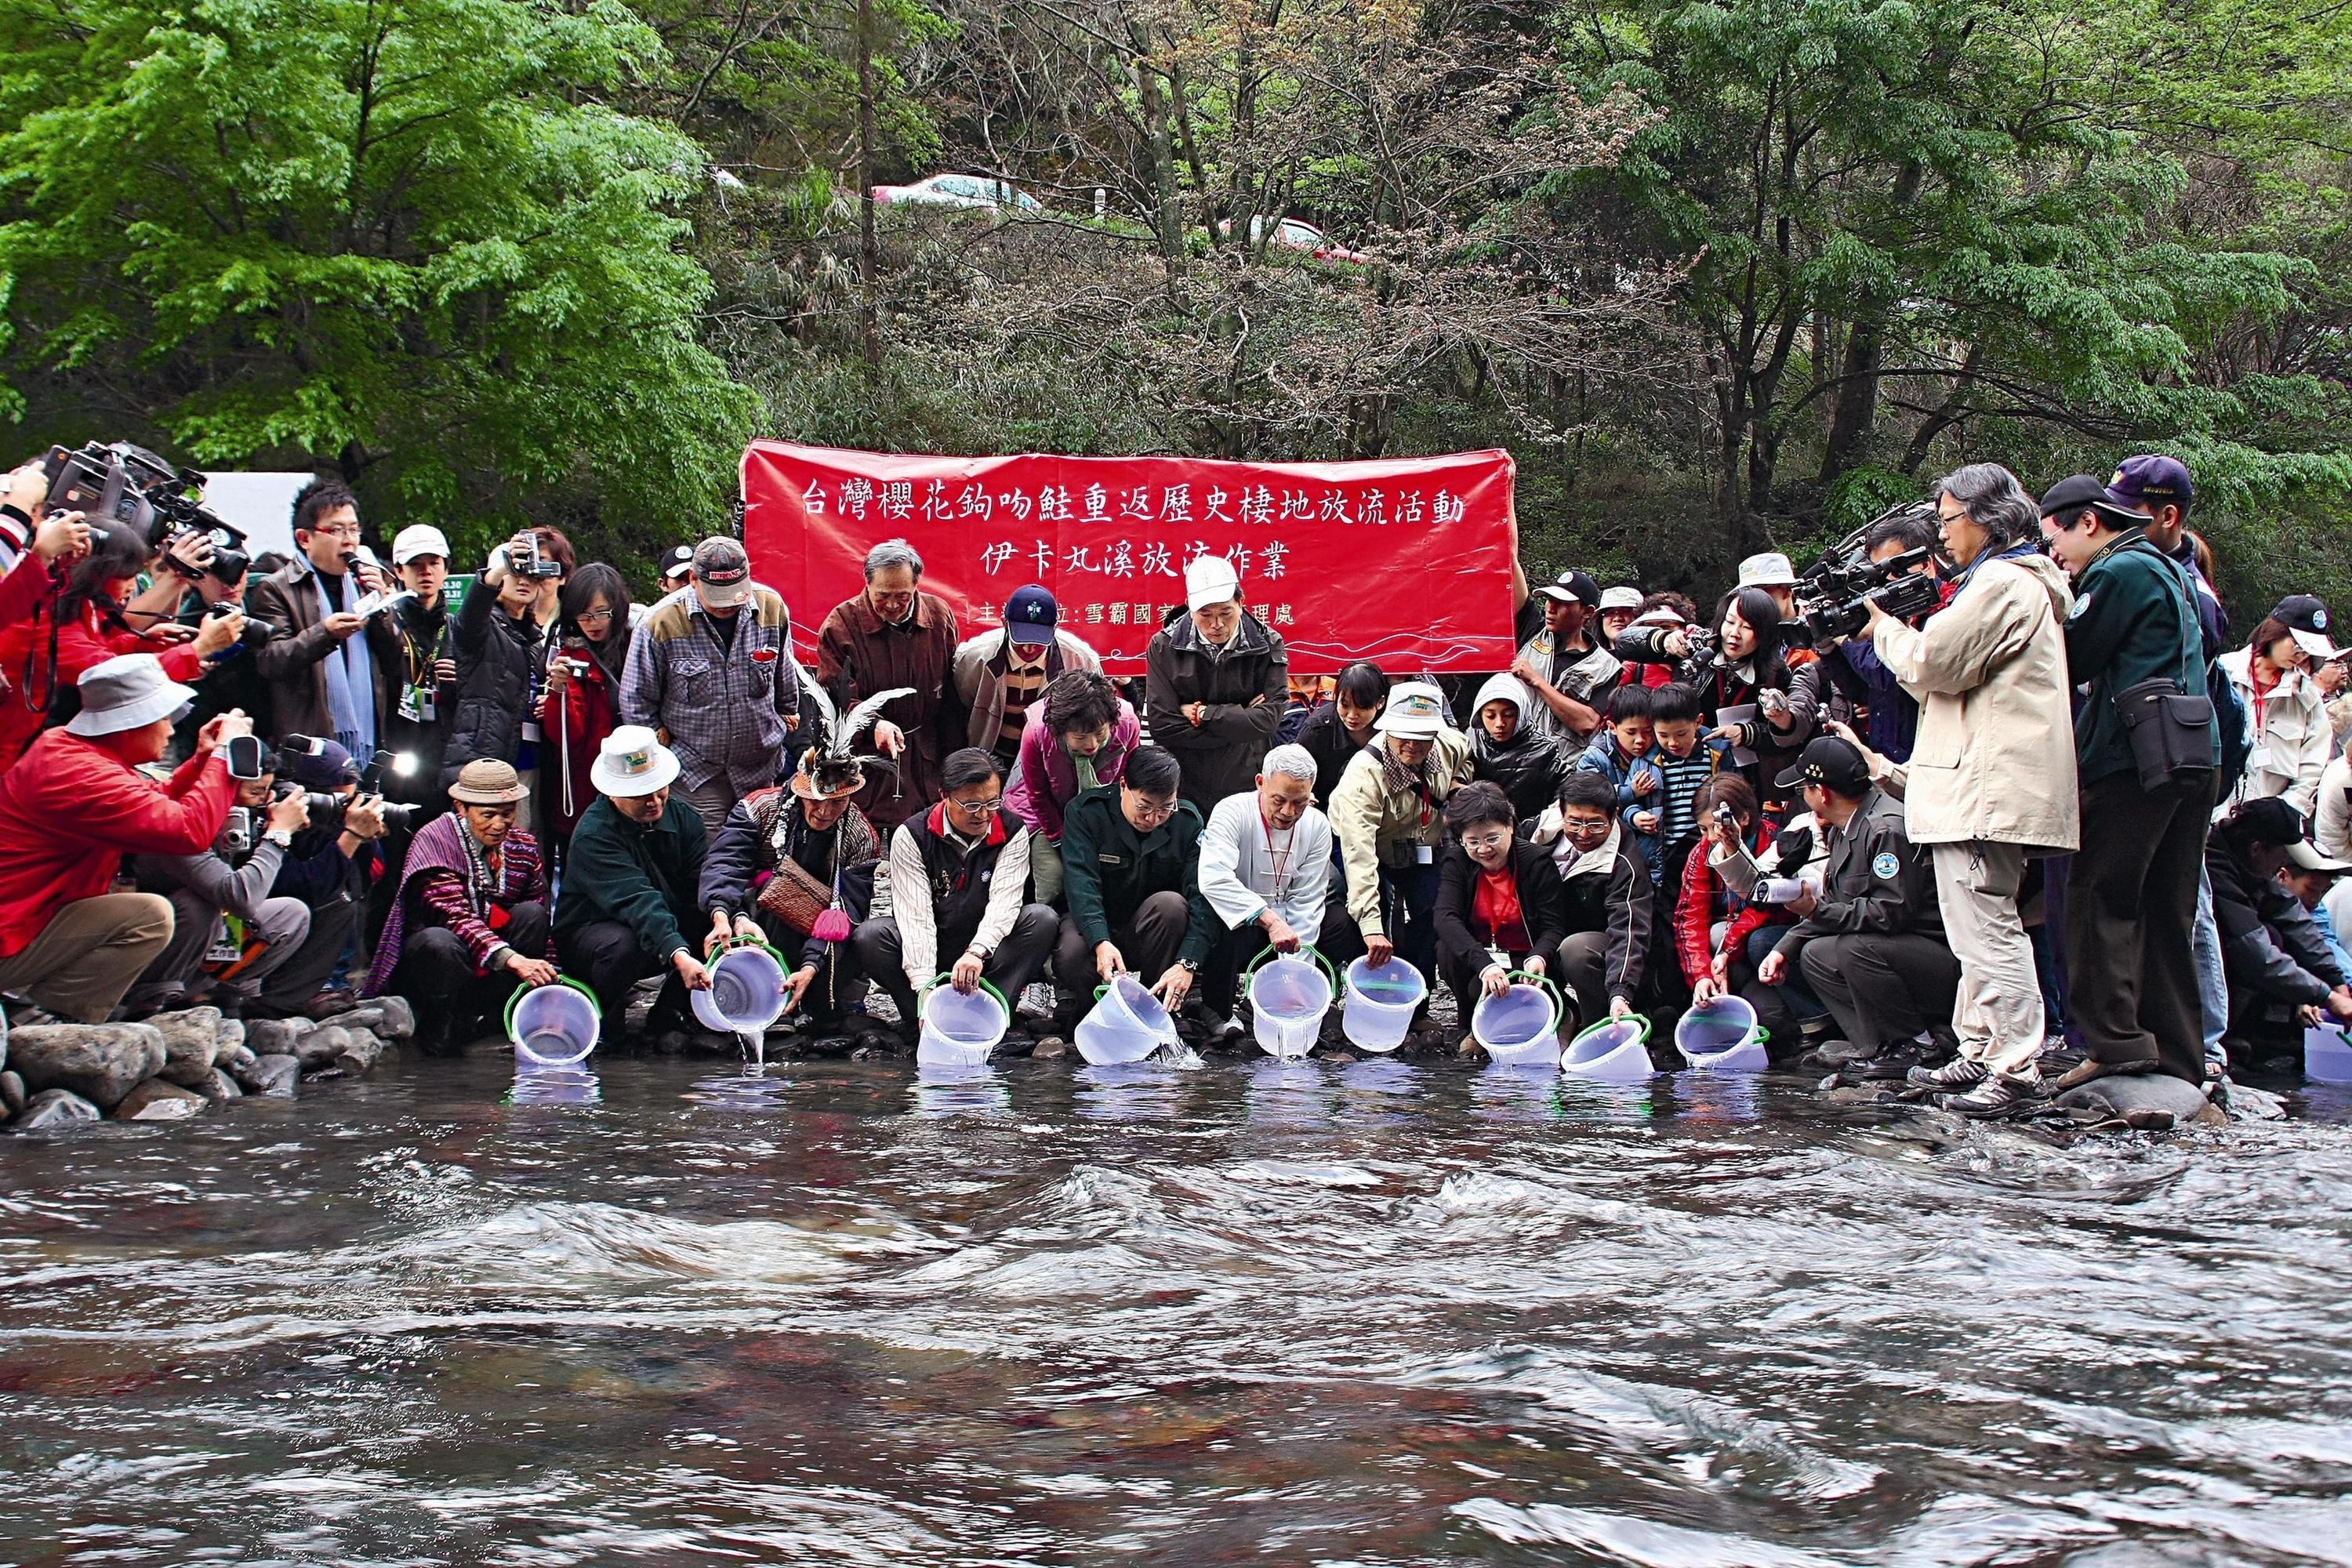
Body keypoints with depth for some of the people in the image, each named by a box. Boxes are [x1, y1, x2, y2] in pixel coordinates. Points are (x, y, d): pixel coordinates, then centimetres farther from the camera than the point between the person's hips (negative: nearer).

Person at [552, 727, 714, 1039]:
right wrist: (678, 955, -52)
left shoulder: (683, 816, -4)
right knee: (622, 945, -40)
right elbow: (637, 901, -38)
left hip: (669, 927, 6)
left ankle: (668, 1013, -1)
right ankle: (602, 1025, -10)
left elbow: (706, 879, -14)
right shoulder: (593, 834, -24)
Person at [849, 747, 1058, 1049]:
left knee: (1042, 919, -25)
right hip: (929, 951, -1)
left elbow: (1004, 901, -21)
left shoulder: (1012, 833, -8)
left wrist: (977, 952, -42)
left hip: (987, 954, 1)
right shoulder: (911, 836, -11)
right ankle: (923, 1026, -27)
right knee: (870, 936, -28)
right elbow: (915, 916, -21)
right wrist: (924, 986, -34)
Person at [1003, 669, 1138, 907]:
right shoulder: (1037, 733, -34)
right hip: (1047, 810, -2)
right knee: (1053, 880, -20)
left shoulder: (1128, 726, -29)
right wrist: (1061, 840, -10)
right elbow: (1038, 796, -14)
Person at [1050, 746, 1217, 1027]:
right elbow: (1081, 883, -25)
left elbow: (1202, 896, -19)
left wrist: (1187, 964, -35)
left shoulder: (1188, 822, -8)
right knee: (1071, 956, -35)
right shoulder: (1085, 812, -12)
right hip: (1093, 927, -2)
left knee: (1172, 904, -30)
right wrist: (1101, 943, -43)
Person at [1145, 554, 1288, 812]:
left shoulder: (1268, 646, -2)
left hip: (1245, 789, 1)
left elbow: (1268, 719, -11)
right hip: (1180, 789, 0)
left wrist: (1200, 714, -12)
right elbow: (1162, 726, -13)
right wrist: (1240, 719, -14)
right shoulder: (1164, 647, -5)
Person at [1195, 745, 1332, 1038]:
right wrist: (1270, 920, -44)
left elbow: (1306, 901, -6)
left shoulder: (1317, 826, -4)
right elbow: (1214, 879, -35)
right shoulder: (1232, 812, -18)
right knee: (1228, 925, -37)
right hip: (1237, 921, -4)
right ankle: (1216, 1011, -10)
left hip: (1284, 926, 4)